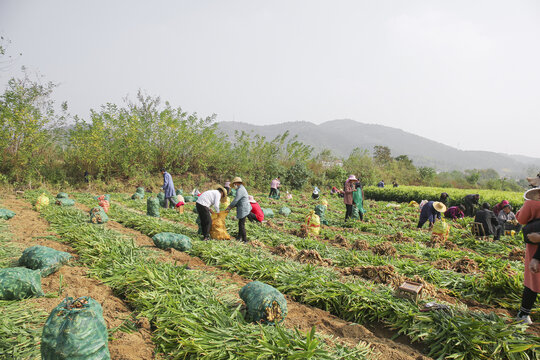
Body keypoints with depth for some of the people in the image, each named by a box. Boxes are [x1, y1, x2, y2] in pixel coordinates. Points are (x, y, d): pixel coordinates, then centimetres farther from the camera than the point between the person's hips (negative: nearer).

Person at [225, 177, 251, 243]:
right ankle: (239, 237, 32)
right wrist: (232, 206, 14)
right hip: (244, 208, 10)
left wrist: (230, 206, -4)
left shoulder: (240, 190, -16)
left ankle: (244, 240, 2)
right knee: (240, 223, 19)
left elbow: (236, 200, -18)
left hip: (243, 209, -10)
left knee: (242, 225, -4)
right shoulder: (242, 189, 17)